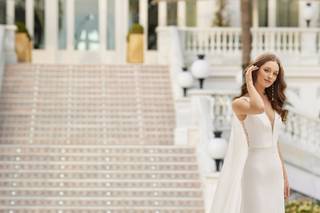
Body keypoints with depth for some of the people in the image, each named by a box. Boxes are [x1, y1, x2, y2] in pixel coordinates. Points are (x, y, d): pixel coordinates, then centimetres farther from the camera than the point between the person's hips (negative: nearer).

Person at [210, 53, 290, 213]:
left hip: (274, 173, 7)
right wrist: (249, 83, -16)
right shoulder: (240, 103, -10)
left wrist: (284, 175, 17)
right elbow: (258, 108, -34)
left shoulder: (272, 102, 11)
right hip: (254, 171, -7)